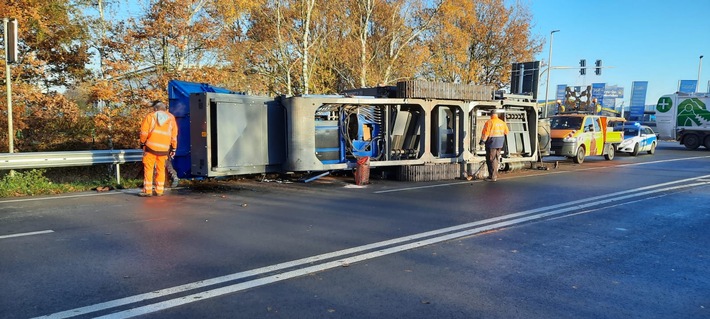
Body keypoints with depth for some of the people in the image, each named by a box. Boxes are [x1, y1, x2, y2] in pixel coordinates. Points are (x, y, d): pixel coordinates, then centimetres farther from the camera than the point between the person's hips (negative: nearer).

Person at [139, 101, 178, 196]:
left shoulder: (150, 116, 4)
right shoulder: (171, 118, 12)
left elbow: (144, 132, -2)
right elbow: (174, 135, 11)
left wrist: (142, 143, 11)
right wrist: (173, 148, 16)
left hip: (151, 147, -2)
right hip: (164, 149, 3)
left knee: (148, 168, 3)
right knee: (161, 169, 10)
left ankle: (147, 190, 2)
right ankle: (159, 190, 10)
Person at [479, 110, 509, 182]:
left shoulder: (489, 122, -12)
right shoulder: (502, 123, 7)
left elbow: (485, 133, -15)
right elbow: (506, 132, 15)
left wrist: (482, 140, -8)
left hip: (491, 143, -7)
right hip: (500, 144, 7)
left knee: (491, 160, -1)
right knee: (496, 159, 16)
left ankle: (492, 176, -1)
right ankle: (495, 175, 23)